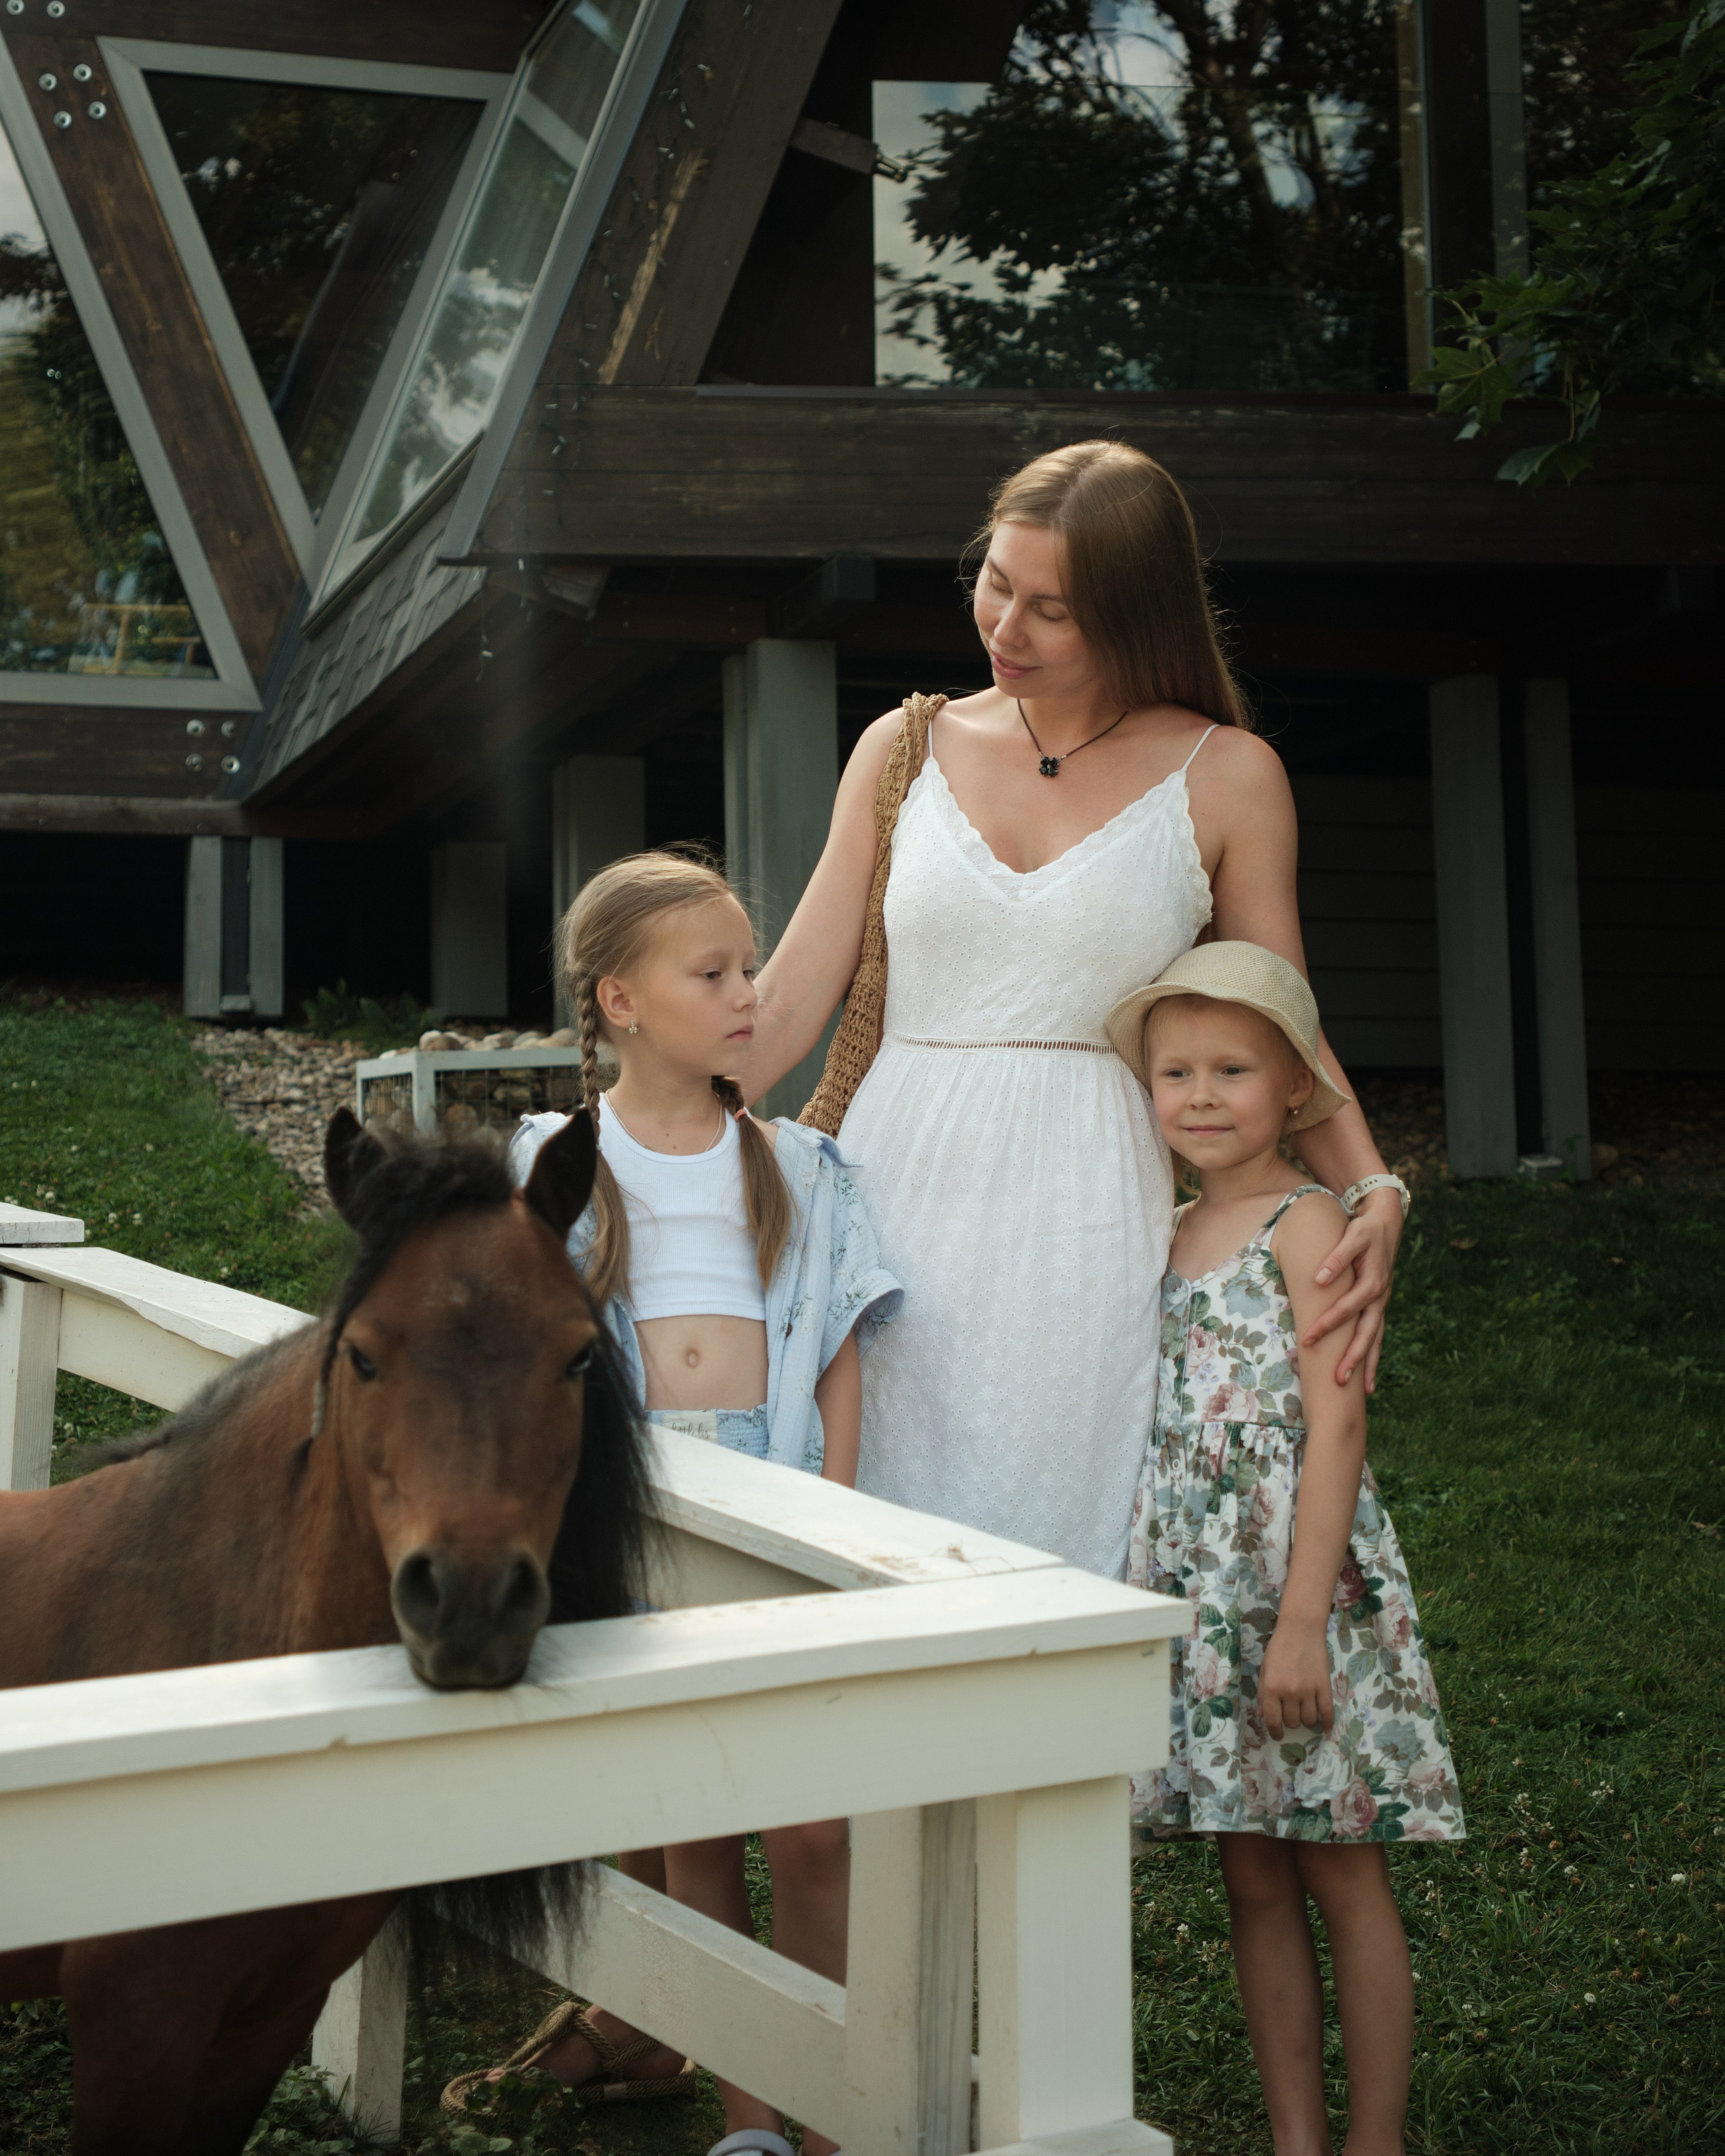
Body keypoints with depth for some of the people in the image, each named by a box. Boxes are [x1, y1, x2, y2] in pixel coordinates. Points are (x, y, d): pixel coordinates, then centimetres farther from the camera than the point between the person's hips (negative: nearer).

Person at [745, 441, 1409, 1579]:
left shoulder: (1223, 777, 3)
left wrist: (1374, 1192, -11)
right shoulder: (907, 751, 9)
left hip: (1088, 1226, -2)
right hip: (899, 1202, 2)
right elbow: (788, 1001, 8)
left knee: (1062, 1551, -3)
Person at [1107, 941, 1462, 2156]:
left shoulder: (1305, 1223, -9)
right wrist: (1154, 1597, 13)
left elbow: (1336, 1427, -16)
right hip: (1202, 1594, 7)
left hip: (1303, 1577, -7)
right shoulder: (1178, 1237, 12)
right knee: (1254, 1882, 11)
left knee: (1344, 1876, 2)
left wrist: (1303, 1621, -21)